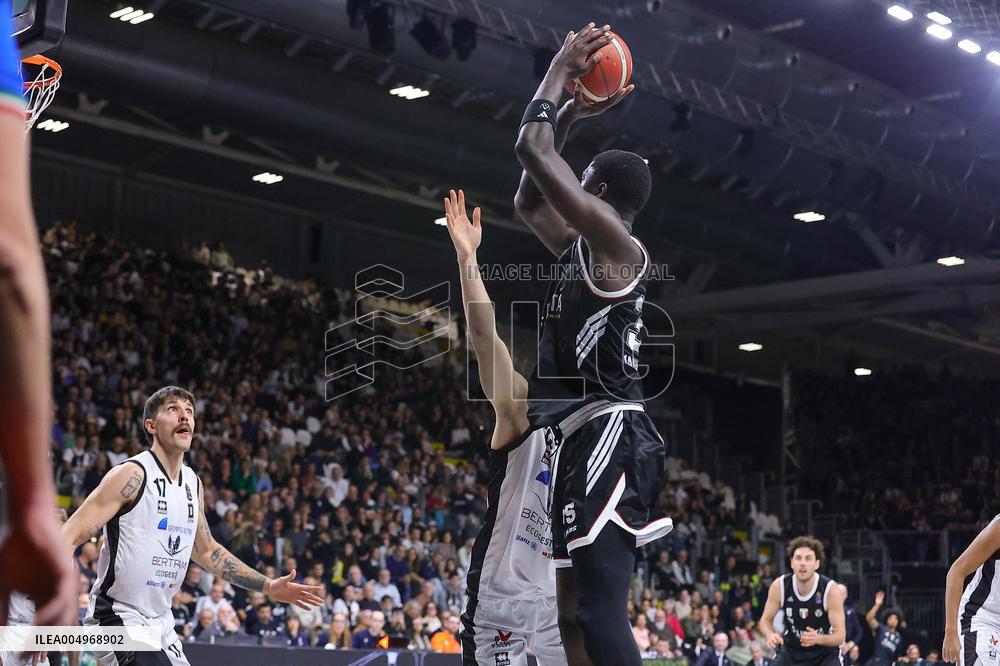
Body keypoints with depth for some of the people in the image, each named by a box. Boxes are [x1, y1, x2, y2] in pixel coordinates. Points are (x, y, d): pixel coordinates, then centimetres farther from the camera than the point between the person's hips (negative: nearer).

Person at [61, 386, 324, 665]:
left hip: (161, 621, 8)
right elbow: (69, 536, -18)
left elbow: (206, 551, 22)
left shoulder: (193, 483, 9)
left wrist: (269, 587, 18)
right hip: (118, 615, -8)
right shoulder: (132, 475, -14)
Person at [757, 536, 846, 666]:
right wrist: (770, 635, -26)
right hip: (792, 651, 2)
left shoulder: (831, 590, -25)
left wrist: (818, 639, -43)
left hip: (825, 653, -2)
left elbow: (840, 635, -21)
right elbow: (766, 619, -2)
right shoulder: (779, 586, -18)